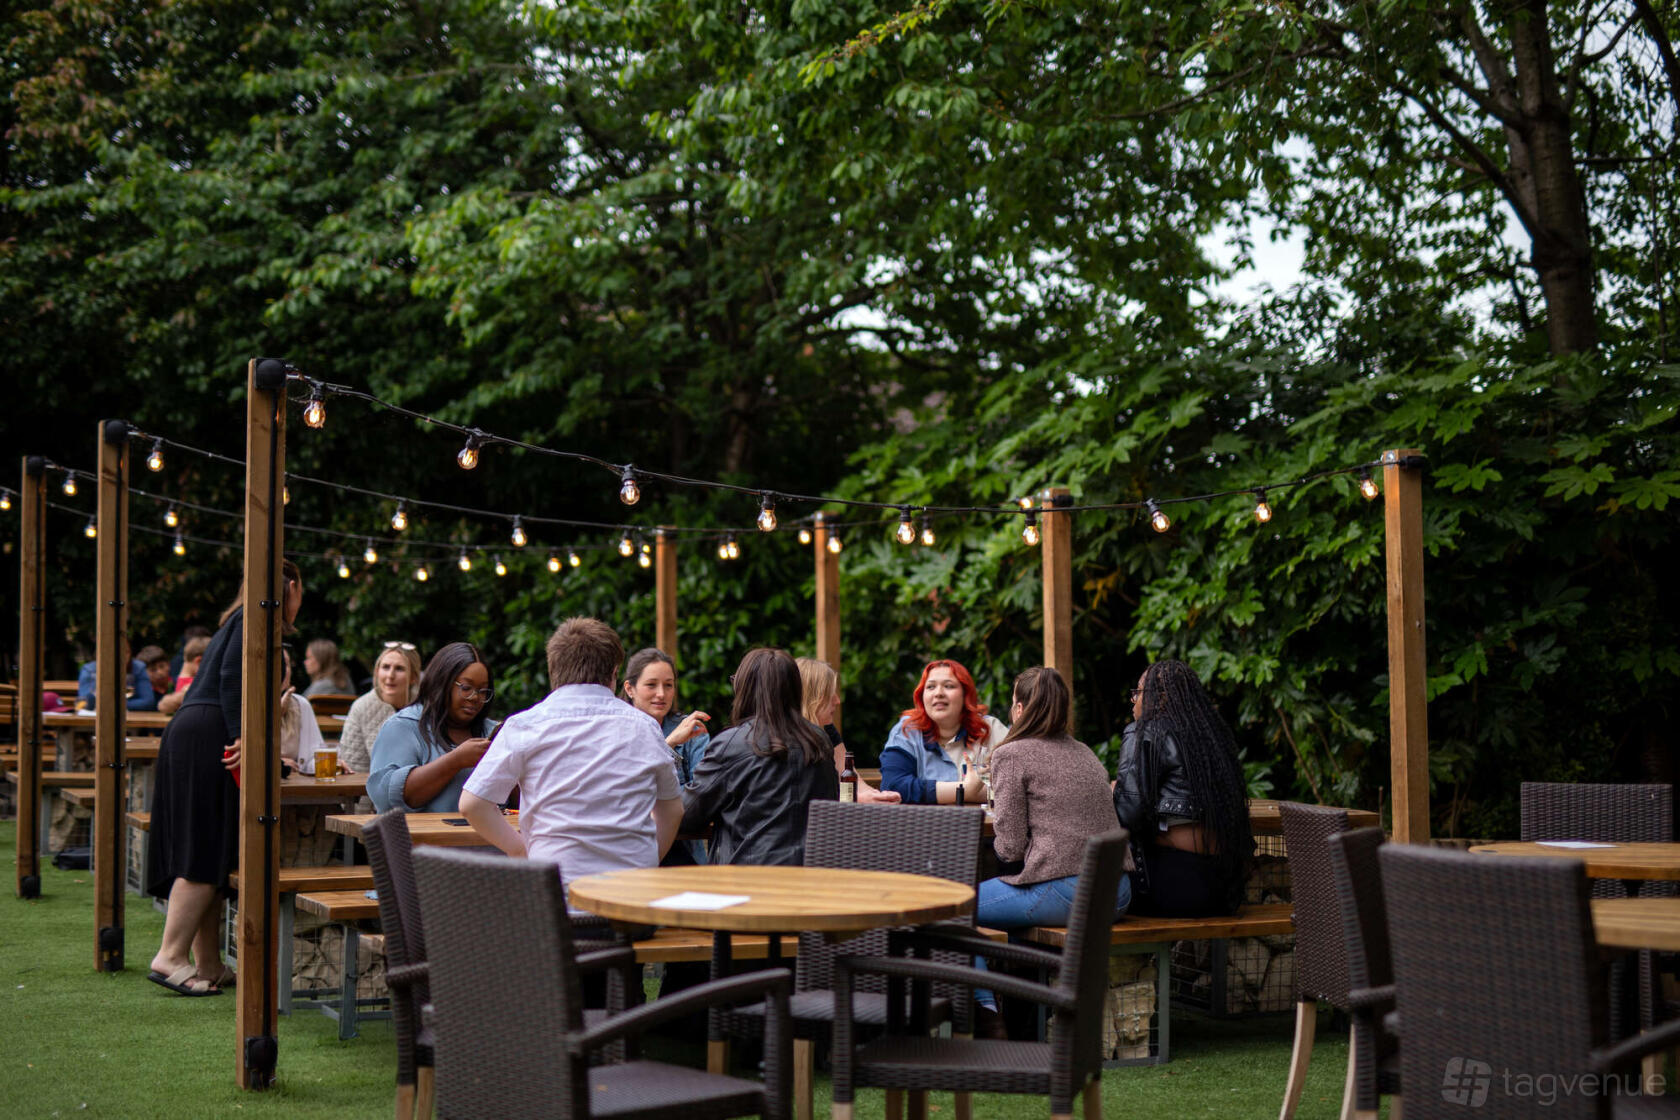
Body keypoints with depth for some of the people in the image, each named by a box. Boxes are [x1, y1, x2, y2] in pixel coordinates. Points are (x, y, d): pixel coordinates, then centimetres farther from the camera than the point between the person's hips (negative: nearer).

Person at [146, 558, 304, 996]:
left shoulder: (240, 618, 26)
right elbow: (232, 676, -16)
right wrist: (241, 736, -21)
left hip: (187, 732, 10)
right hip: (207, 736, -10)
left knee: (203, 854, 8)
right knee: (206, 853, -10)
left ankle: (208, 962, 10)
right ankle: (171, 956, -12)